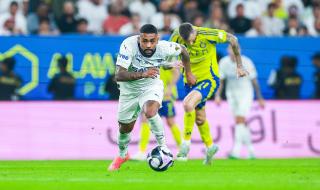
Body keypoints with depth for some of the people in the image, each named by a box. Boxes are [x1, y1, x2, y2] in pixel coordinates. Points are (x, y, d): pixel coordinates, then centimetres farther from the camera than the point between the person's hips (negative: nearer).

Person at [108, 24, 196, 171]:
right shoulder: (129, 45, -33)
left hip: (151, 86, -1)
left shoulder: (164, 48, -27)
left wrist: (188, 73, 9)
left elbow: (183, 50, -2)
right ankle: (122, 155, 48)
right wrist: (143, 74, -50)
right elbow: (119, 75, -38)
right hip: (129, 89, 1)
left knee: (150, 111, -34)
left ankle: (163, 147, -14)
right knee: (125, 128, 16)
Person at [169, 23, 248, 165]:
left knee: (188, 104, -28)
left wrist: (239, 66, -1)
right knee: (199, 118, 14)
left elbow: (232, 39, -8)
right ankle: (210, 147, 39)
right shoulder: (176, 37, -13)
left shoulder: (207, 34, -23)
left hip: (209, 79, -5)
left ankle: (185, 145, -15)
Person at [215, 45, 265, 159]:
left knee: (240, 121, -18)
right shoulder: (223, 62, -5)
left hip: (245, 94, -4)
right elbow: (220, 80, 0)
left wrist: (260, 98, 3)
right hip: (231, 94, 4)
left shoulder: (246, 62, -13)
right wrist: (217, 95, -14)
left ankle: (236, 151, -24)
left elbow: (254, 81, -3)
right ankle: (250, 150, 20)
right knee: (241, 123, 6)